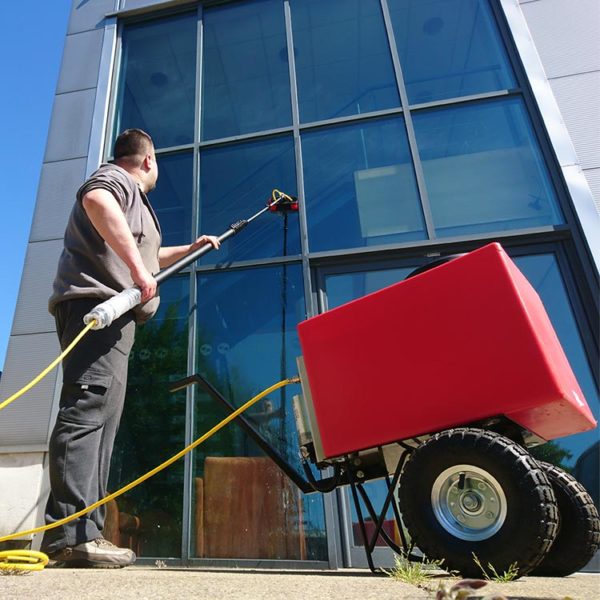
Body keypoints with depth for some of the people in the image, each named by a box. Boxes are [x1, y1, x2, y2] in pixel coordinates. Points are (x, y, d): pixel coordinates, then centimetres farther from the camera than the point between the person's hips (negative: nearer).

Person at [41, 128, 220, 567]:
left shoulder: (131, 198, 35)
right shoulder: (117, 177, 5)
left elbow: (150, 257, 49)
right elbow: (95, 200, -22)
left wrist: (191, 249, 59)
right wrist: (137, 266, -26)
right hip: (97, 302, -10)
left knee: (101, 419, 3)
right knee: (88, 409, -19)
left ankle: (83, 535, 4)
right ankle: (71, 533, -22)